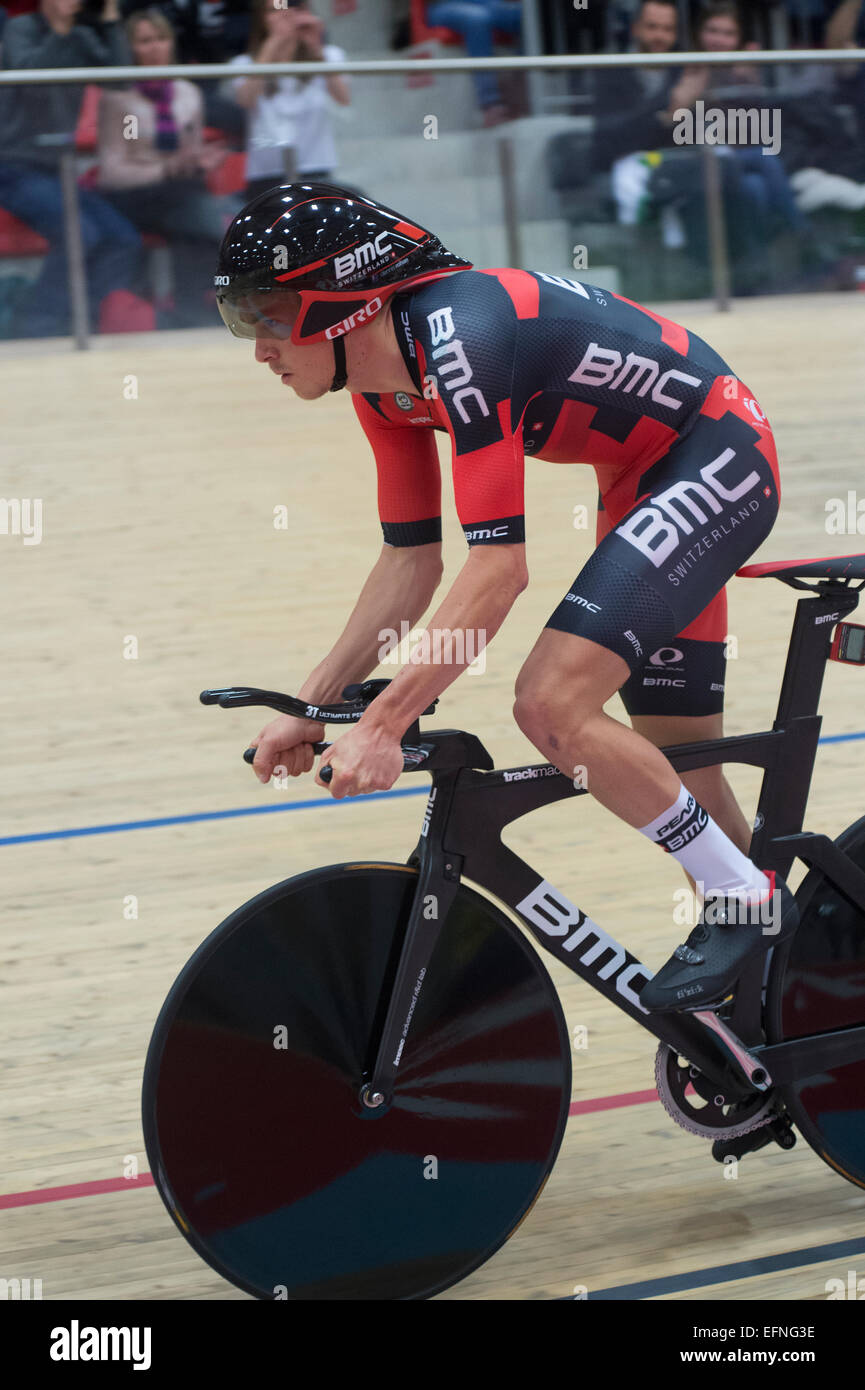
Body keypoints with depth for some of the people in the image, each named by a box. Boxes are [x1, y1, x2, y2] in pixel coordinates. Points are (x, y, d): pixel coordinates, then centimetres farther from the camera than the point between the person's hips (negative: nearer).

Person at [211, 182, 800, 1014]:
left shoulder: (463, 339, -29)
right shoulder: (384, 377, -1)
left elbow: (498, 567, -32)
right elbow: (410, 563, 6)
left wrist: (383, 725, -32)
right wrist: (308, 709, 1)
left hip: (717, 455, -10)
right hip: (644, 484, 10)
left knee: (552, 703, -22)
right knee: (675, 763, 11)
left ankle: (748, 900, -7)